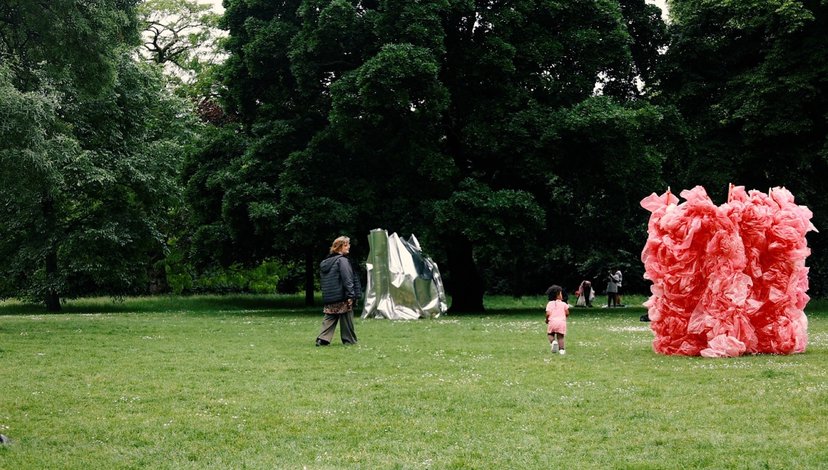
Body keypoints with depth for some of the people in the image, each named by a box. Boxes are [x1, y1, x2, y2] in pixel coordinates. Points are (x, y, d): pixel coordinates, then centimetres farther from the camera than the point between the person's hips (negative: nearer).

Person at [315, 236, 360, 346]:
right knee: (346, 319, 3)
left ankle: (323, 339, -4)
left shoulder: (325, 262, 15)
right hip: (342, 297, -7)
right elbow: (347, 279, -16)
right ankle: (349, 340, 9)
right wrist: (350, 295, -16)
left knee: (329, 319, 8)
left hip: (328, 297, 7)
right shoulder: (342, 260, -11)